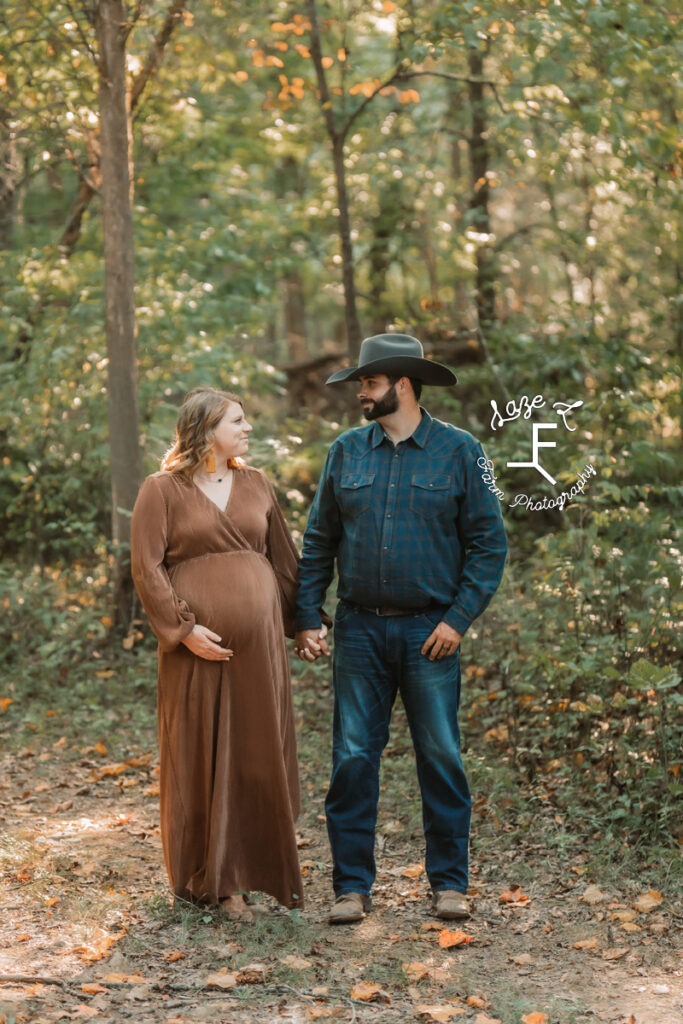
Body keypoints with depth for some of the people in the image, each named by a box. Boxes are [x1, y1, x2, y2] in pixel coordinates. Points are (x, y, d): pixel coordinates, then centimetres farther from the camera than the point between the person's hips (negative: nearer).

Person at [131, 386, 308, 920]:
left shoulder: (255, 484, 12)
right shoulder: (162, 490, -1)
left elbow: (284, 558, 16)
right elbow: (147, 567, -6)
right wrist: (185, 629, -14)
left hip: (258, 641, 4)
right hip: (200, 645, -4)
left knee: (257, 754, 5)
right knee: (200, 756, 1)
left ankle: (245, 872, 16)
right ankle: (204, 878, 12)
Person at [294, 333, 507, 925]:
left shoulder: (459, 452, 0)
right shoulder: (347, 452, 9)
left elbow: (488, 543, -1)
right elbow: (319, 543, 12)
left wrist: (459, 619, -10)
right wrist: (307, 619, 4)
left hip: (430, 633, -2)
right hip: (360, 629, 3)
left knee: (441, 759, 1)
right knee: (353, 759, 2)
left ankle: (449, 883, 12)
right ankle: (352, 886, 10)